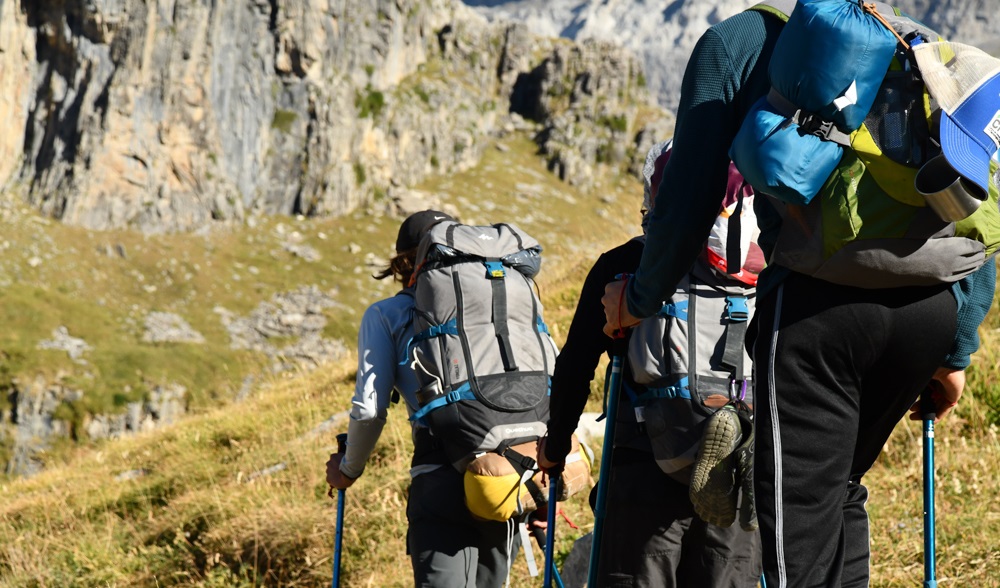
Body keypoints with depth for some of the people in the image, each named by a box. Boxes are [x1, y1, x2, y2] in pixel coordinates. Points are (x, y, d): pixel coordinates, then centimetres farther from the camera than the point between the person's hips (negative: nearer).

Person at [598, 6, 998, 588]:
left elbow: (689, 201, 8)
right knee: (840, 490, 24)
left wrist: (640, 297, 24)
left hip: (817, 304, -5)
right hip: (930, 308, 5)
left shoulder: (736, 43, 10)